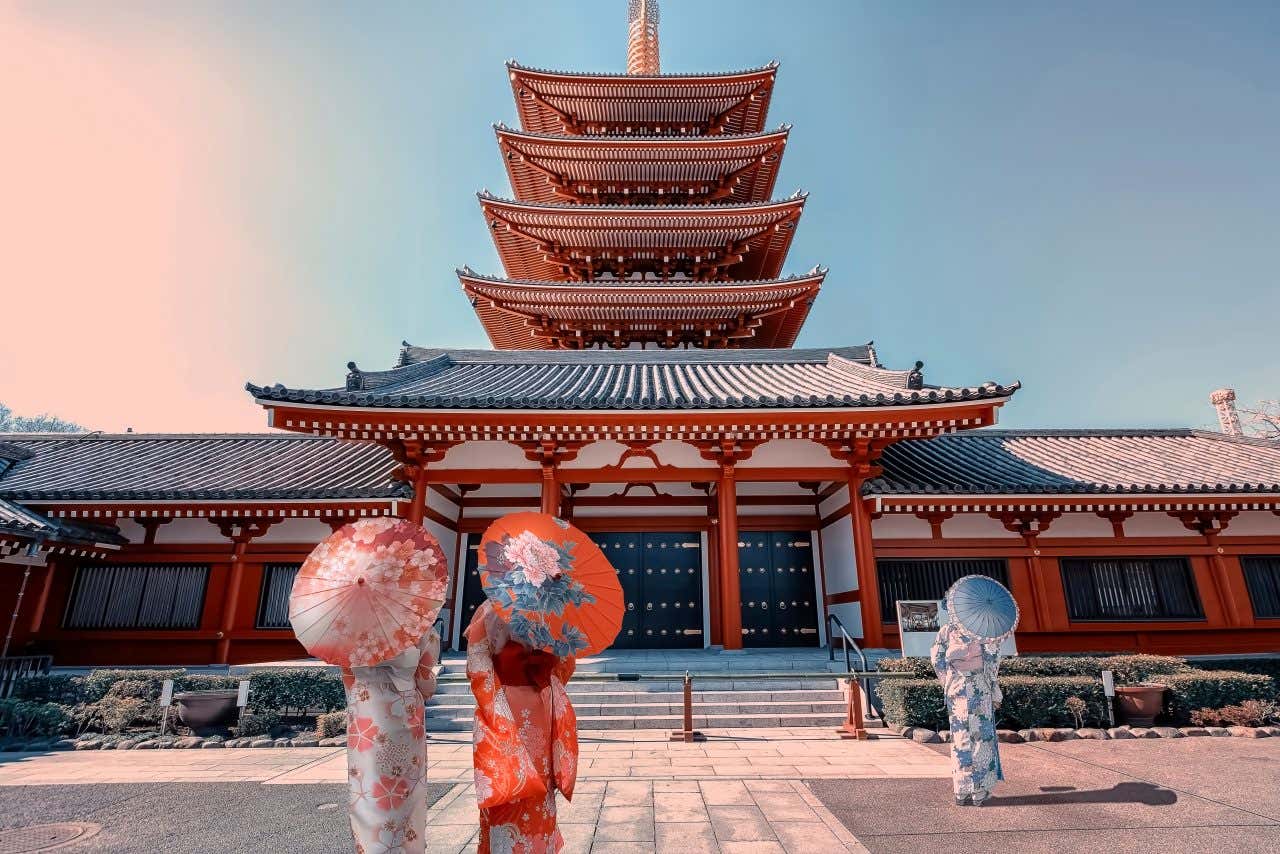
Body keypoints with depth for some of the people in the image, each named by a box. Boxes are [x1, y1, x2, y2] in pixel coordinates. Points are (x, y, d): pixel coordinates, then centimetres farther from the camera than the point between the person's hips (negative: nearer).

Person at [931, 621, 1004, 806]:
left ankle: (961, 792, 11)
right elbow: (992, 659, -7)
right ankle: (979, 791, 10)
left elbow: (937, 659, 1)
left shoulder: (948, 629, 7)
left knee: (959, 738, 8)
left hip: (956, 688, 2)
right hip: (980, 688, -2)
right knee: (981, 737, 7)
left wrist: (947, 684, 9)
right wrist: (995, 693, -1)